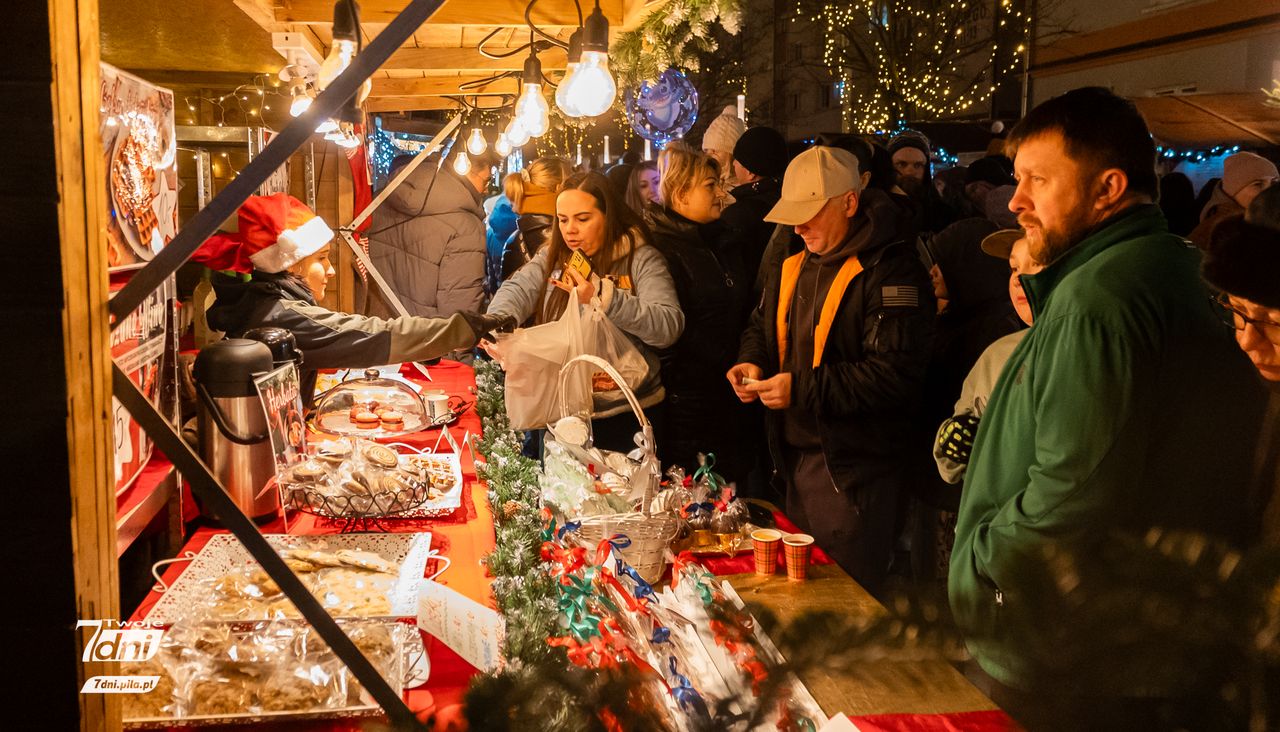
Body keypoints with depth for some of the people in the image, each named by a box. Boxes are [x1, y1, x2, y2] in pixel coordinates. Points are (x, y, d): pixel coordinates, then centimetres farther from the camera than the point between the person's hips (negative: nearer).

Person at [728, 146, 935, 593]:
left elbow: (897, 373, -24)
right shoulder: (793, 268, 12)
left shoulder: (891, 270, -16)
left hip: (854, 468, -8)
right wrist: (752, 362, 3)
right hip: (796, 453, 8)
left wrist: (803, 388, -25)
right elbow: (762, 326, 26)